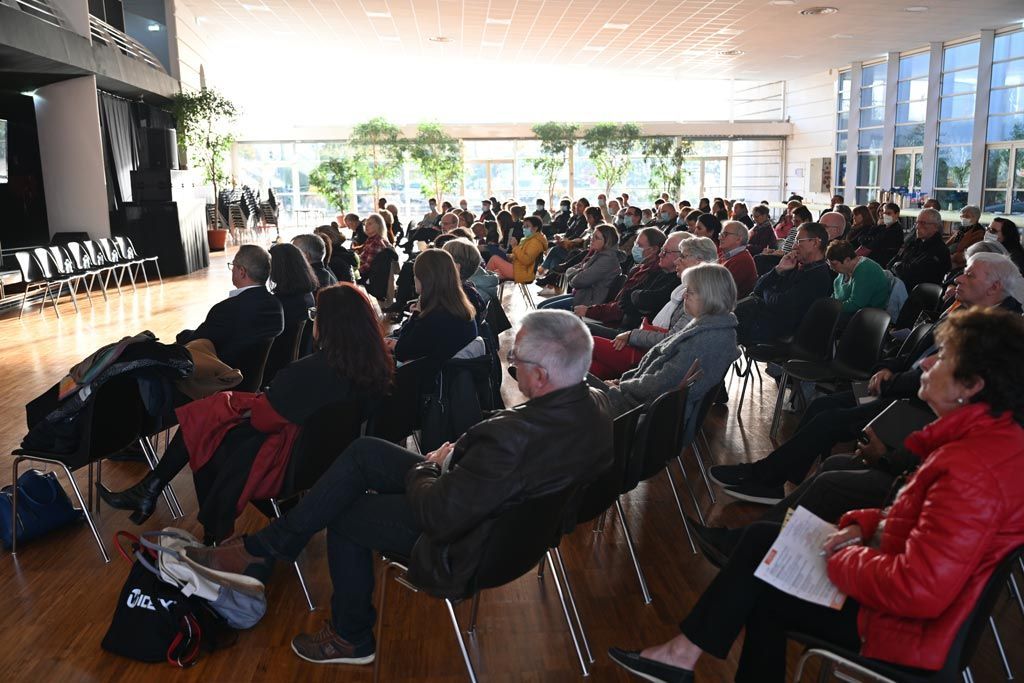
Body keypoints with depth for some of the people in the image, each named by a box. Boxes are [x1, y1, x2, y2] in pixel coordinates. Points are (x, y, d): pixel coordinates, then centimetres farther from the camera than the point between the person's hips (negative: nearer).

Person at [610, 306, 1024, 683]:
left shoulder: (973, 470, -31)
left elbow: (918, 590, -33)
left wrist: (843, 560, -17)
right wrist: (865, 525, 0)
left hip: (906, 624, -9)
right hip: (903, 586, 9)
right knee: (763, 538, 10)